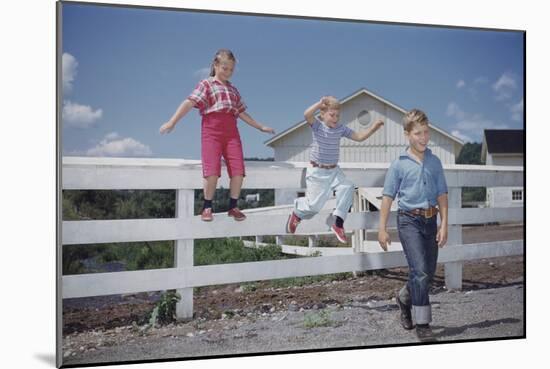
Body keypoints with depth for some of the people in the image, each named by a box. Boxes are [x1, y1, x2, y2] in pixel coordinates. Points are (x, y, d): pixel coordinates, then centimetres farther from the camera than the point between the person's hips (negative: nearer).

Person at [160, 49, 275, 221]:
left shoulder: (233, 90, 25)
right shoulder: (206, 84, 9)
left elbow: (242, 113, 30)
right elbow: (189, 102, -3)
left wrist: (261, 127, 28)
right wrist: (172, 122, -15)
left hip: (231, 130, 5)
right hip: (211, 129, -4)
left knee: (238, 170, -7)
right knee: (212, 170, -15)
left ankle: (233, 206, 7)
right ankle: (207, 207, 1)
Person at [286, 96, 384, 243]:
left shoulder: (341, 129, 3)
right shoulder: (318, 126, -11)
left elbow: (359, 137, 5)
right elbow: (307, 115, -32)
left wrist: (373, 127, -7)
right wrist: (320, 103, -36)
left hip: (334, 171, 5)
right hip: (317, 171, -5)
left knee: (347, 187, -23)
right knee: (314, 205, -3)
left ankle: (338, 223, -12)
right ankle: (297, 212, 33)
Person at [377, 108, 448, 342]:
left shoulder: (434, 162, 8)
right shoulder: (399, 164, -2)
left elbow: (442, 194, 9)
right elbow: (388, 196, 0)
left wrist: (444, 225, 1)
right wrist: (382, 228, -2)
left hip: (430, 220, 5)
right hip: (409, 220, -5)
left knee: (429, 272, 11)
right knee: (420, 271, -13)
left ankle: (404, 298, 39)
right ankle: (422, 324, -4)